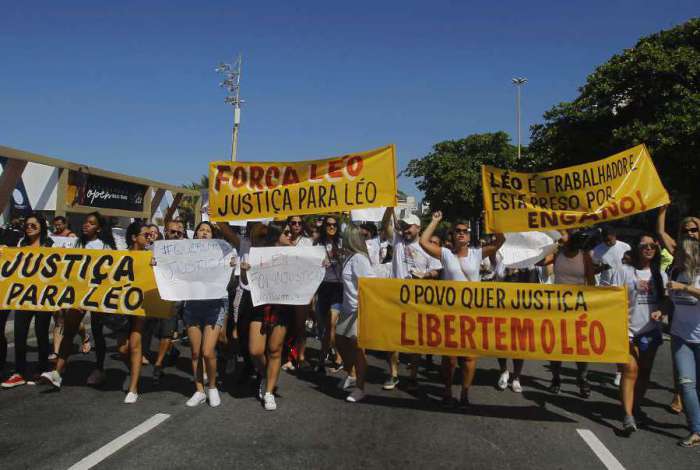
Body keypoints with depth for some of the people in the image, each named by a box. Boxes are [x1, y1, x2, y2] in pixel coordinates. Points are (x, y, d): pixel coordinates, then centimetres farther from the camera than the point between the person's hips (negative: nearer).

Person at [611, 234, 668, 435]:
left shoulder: (660, 275, 11)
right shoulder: (624, 271, -2)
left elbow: (666, 300, 15)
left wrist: (660, 311, -6)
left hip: (650, 331, 5)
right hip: (628, 330, -5)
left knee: (644, 371, 10)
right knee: (630, 369, -13)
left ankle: (635, 408, 25)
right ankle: (628, 416, -13)